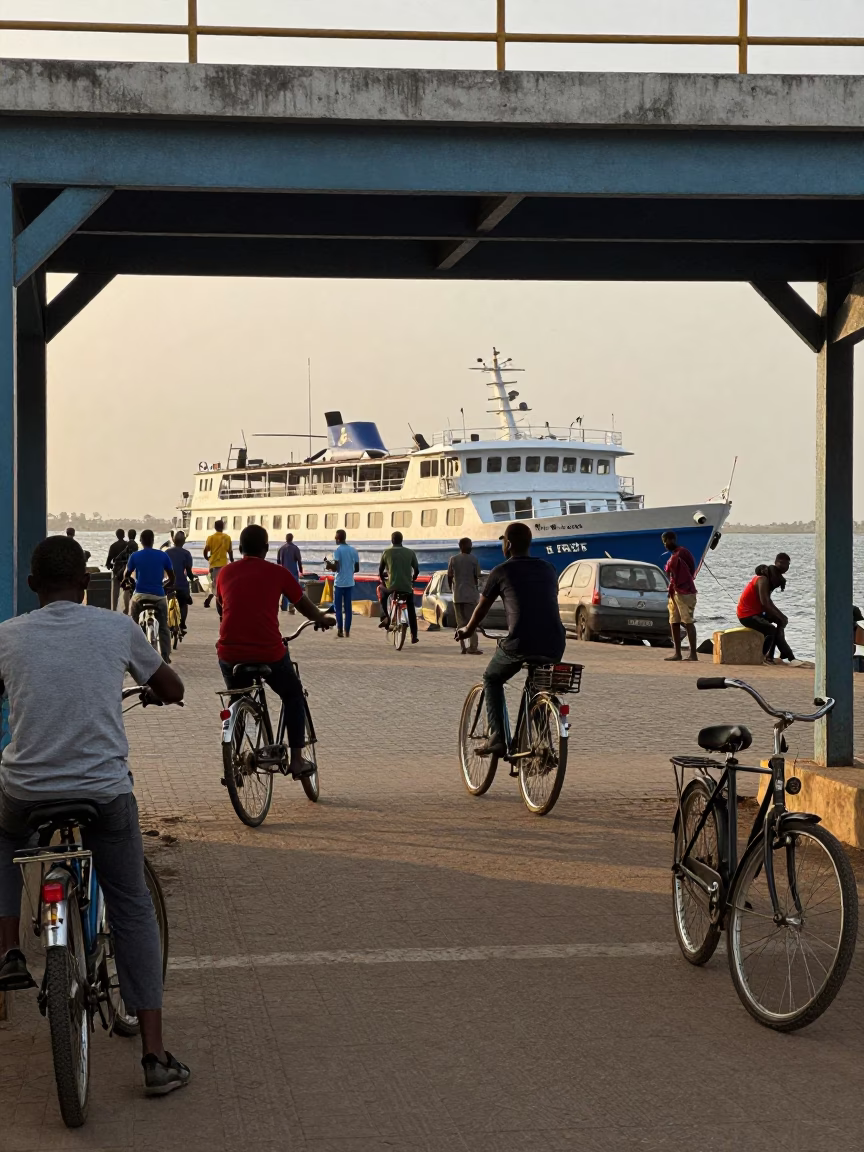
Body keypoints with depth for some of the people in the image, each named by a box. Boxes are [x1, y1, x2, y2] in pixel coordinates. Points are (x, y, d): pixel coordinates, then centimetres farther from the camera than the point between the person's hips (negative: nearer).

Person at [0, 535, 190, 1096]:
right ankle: (156, 1054, 9)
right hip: (106, 794, 0)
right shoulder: (117, 628, 0)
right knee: (134, 912, 14)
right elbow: (173, 691, 14)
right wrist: (152, 689, 37)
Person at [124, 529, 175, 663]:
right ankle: (165, 657, 3)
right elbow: (172, 578, 7)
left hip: (140, 594, 0)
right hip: (158, 595, 0)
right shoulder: (162, 556, 1)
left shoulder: (135, 556, 0)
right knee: (163, 627, 10)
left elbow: (126, 576, 8)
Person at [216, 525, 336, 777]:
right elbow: (304, 606, 16)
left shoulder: (225, 572, 8)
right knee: (293, 695, 23)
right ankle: (296, 759, 18)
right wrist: (324, 619, 37)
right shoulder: (278, 573, 2)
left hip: (230, 653, 2)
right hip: (268, 652, -2)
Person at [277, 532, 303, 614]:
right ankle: (291, 608, -13)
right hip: (293, 572, -4)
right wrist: (301, 571, 0)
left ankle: (284, 607, 18)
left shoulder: (281, 548, 5)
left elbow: (278, 561, 9)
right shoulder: (295, 548, -8)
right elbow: (299, 560, -9)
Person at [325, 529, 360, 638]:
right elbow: (357, 568, 9)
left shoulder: (338, 550, -10)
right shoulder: (353, 550, 7)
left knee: (338, 607, 2)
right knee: (347, 607, 8)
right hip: (350, 583, 5)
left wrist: (328, 565, 3)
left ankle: (340, 630, -3)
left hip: (339, 583, -5)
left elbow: (336, 568, -17)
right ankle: (347, 630, 8)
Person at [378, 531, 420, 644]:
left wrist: (382, 579, 28)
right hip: (407, 586, 1)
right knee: (411, 610, 16)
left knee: (383, 597, 31)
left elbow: (381, 570, 8)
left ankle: (385, 617, 10)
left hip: (392, 585, -1)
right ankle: (414, 636, 14)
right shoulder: (410, 552, 4)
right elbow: (416, 570, 9)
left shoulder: (387, 552, 2)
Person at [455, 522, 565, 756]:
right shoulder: (548, 570, 17)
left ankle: (497, 738, 9)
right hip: (554, 646, 4)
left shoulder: (501, 572, 5)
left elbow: (481, 609, 18)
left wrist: (467, 630, 38)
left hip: (520, 644, -4)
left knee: (492, 679, 24)